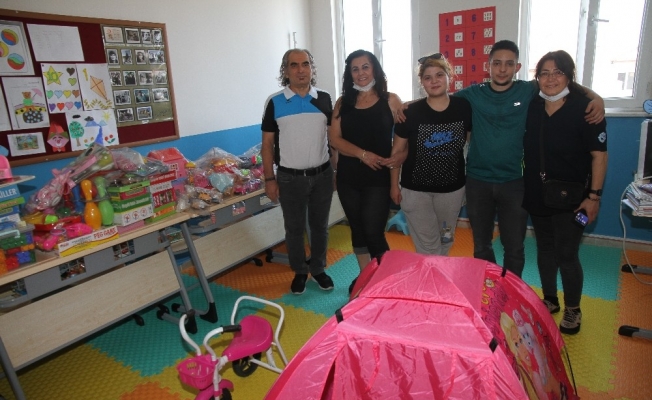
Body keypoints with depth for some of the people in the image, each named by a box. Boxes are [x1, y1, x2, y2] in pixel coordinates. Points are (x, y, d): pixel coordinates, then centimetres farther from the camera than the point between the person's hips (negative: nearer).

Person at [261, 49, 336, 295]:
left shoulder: (324, 99, 1)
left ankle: (318, 269, 33)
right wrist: (269, 179, -5)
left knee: (320, 226, 14)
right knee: (294, 229, 11)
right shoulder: (275, 102, -4)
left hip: (322, 175, 2)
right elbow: (267, 143, -2)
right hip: (290, 178, -1)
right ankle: (299, 272, 31)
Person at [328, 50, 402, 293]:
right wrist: (362, 154, -15)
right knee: (357, 229, 13)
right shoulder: (343, 103, 7)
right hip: (348, 177, 4)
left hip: (378, 178, -4)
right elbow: (334, 138, -1)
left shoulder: (390, 100, -1)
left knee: (373, 232, -5)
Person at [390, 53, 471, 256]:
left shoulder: (463, 107, -7)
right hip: (416, 189, -2)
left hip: (452, 188, 3)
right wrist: (394, 185, -2)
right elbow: (397, 150, -3)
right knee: (427, 247, 3)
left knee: (445, 243, 20)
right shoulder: (411, 112, -12)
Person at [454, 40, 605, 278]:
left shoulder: (528, 92, -1)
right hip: (477, 182, 1)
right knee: (481, 247, 15)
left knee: (514, 248, 10)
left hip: (513, 183, 0)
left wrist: (596, 97, -6)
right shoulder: (473, 94, -1)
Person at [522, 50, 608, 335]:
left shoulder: (585, 109, -12)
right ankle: (549, 300, 36)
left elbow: (599, 155, -10)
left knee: (566, 255, 3)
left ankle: (572, 310, 25)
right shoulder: (531, 107, 1)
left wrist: (594, 196, -13)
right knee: (544, 249, 17)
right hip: (536, 196, 5)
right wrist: (522, 187, 8)